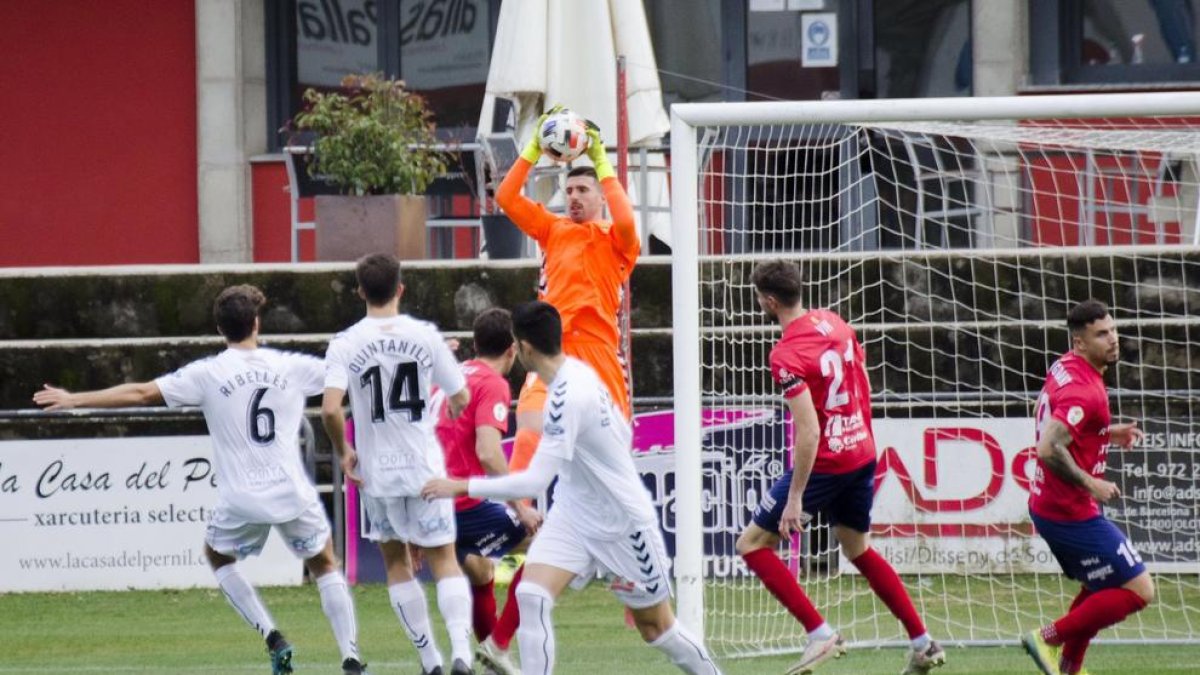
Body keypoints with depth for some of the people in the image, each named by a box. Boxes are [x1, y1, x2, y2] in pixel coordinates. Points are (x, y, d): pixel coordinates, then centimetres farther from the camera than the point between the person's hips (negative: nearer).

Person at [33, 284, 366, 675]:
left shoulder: (208, 374, -3)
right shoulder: (291, 367, 4)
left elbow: (141, 393, -3)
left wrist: (73, 400, 4)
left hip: (241, 500, -2)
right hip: (293, 494, 2)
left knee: (217, 555, 26)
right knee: (325, 566, 21)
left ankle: (272, 637, 10)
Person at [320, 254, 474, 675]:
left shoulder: (345, 344, -9)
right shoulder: (426, 336, -6)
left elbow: (330, 409, -19)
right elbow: (461, 398, 1)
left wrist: (343, 451, -2)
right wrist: (454, 409, 24)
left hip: (377, 471, 0)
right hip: (425, 466, 0)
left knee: (396, 563, 17)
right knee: (444, 560, 6)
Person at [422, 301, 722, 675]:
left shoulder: (568, 398, -29)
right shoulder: (581, 372, -2)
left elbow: (534, 481, -33)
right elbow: (623, 433, 12)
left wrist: (461, 486, -29)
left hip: (623, 524, -8)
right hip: (573, 515, 8)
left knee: (656, 627, 8)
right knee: (531, 596, -13)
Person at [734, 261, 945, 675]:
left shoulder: (786, 356, -20)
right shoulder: (834, 323, 4)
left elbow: (809, 431, -25)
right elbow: (864, 385, 15)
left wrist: (795, 497, -22)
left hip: (823, 465, -8)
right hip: (862, 453, 8)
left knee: (753, 544, 1)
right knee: (858, 550, 25)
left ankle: (819, 633, -8)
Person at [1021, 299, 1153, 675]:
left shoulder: (1065, 369, 6)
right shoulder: (1083, 390, -24)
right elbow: (1049, 449, -33)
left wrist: (1107, 434, 15)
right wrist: (1090, 484, -23)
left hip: (1047, 505, 10)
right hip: (1073, 514, -10)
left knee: (1099, 590, 25)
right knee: (1139, 591, -5)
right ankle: (1049, 639, -2)